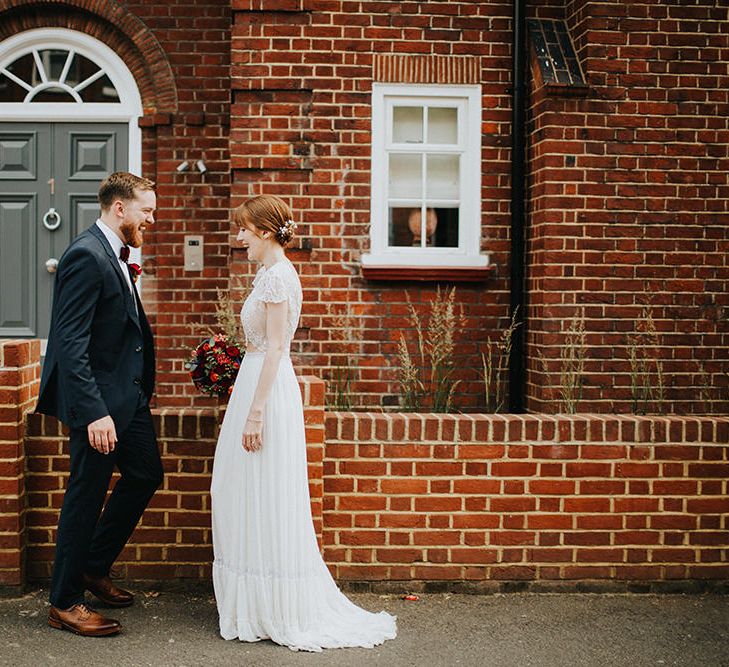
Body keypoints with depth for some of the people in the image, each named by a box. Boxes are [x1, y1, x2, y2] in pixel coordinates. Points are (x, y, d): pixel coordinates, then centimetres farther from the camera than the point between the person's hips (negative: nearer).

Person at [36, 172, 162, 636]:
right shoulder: (87, 256, -19)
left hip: (128, 394, 10)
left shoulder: (116, 256, 11)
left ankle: (93, 568, 33)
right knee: (87, 495, 1)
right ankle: (65, 602, 18)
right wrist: (95, 413, -28)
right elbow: (71, 344, -25)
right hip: (98, 399, -10)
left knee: (146, 474, 17)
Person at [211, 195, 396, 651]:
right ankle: (259, 605, 26)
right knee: (249, 500, 15)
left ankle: (280, 612, 10)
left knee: (266, 502, -2)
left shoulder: (278, 276, -15)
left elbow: (275, 348, -20)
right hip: (259, 383, 10)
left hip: (267, 389, -10)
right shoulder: (273, 272, 16)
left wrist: (256, 412, -22)